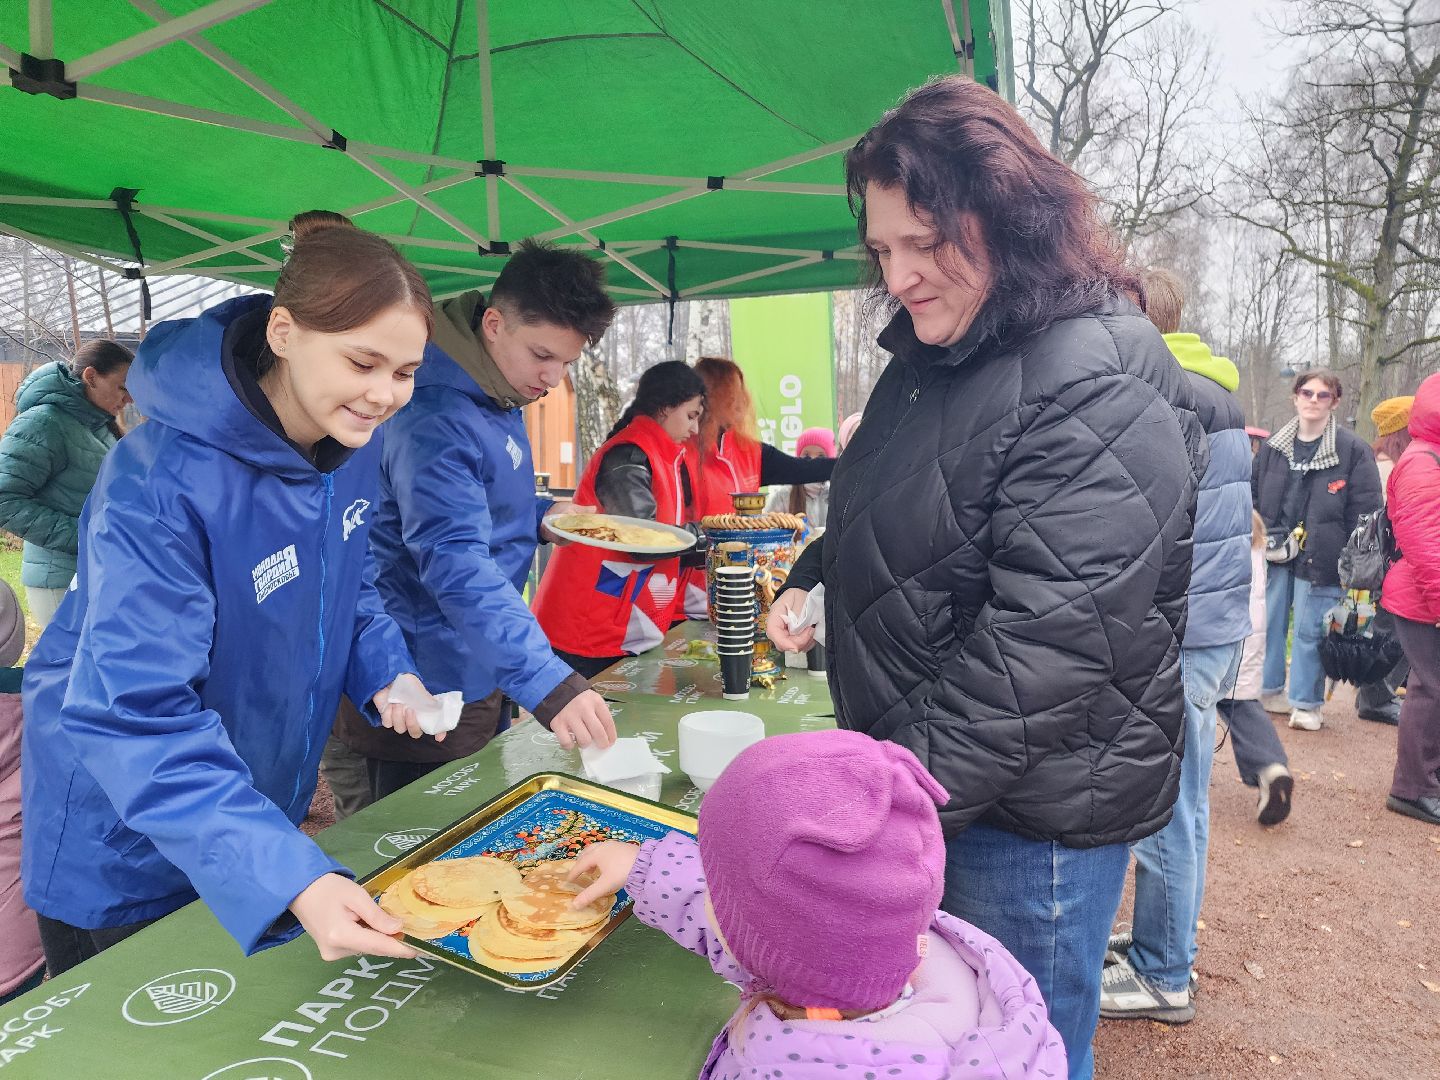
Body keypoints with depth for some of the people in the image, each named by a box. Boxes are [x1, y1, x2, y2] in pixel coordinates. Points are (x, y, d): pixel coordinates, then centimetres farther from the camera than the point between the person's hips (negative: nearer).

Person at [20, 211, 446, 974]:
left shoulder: (353, 443, -11)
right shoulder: (159, 485, -32)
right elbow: (137, 716, -36)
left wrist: (385, 672, -13)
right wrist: (290, 879, -45)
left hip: (260, 807, 6)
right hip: (120, 851, -6)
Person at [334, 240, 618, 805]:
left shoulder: (499, 399, 5)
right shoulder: (436, 421, -25)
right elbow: (457, 568, -35)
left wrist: (540, 515, 1)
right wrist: (548, 682, -44)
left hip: (484, 671, 9)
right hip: (431, 689, -9)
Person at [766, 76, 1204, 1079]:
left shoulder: (1102, 390, -21)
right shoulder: (930, 356, 7)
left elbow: (1047, 647, -28)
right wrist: (811, 577, 4)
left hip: (1030, 810, -8)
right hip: (914, 773, 8)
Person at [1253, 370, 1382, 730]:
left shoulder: (1353, 450, -3)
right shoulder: (1274, 446, 7)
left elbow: (1365, 510, -4)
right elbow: (1253, 494, 15)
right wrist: (1264, 537, 6)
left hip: (1319, 557, -3)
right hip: (1274, 553, 4)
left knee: (1310, 630, 1)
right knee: (1268, 623, 10)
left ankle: (1305, 703, 13)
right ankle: (1268, 690, 25)